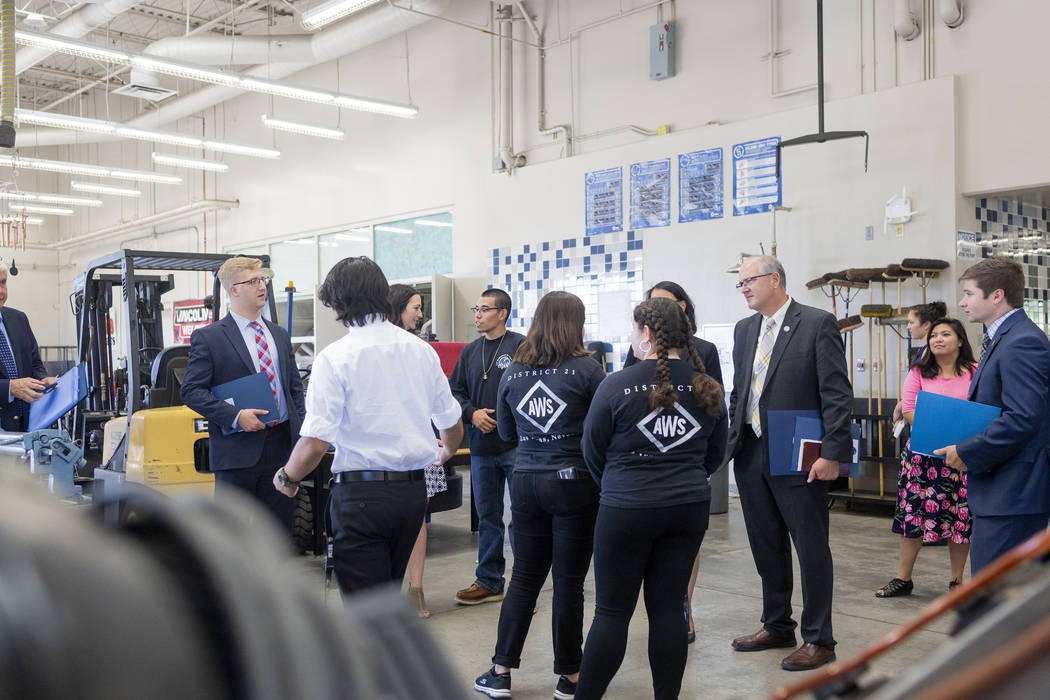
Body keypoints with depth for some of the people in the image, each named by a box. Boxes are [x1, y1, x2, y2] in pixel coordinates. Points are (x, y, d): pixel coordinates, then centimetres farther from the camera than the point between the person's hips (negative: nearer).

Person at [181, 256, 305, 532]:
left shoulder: (280, 335, 15)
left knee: (281, 528, 10)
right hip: (238, 450, -5)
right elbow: (192, 391, -7)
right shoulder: (208, 337, -2)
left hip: (281, 447, 5)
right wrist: (235, 416, -19)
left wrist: (302, 435, 6)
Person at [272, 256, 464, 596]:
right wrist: (446, 452, 37)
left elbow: (316, 441, -17)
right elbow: (452, 425, 15)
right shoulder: (422, 350, 6)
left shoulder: (334, 358, -11)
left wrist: (287, 477, 3)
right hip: (413, 489, 6)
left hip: (361, 492, -6)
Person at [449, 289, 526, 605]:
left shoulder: (521, 346, -6)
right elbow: (455, 390, 14)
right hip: (481, 448, 6)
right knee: (487, 517, 14)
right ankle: (489, 582, 25)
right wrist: (472, 413, -4)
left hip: (516, 446, -6)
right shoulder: (470, 352, 14)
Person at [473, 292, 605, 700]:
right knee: (568, 582, 5)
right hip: (574, 483, -4)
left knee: (524, 577, 13)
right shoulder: (585, 368, -8)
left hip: (526, 482, 4)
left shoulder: (513, 372, 5)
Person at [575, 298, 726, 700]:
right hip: (690, 508, 4)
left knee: (612, 611, 4)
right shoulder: (707, 388, 2)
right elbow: (715, 455, 14)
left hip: (627, 510, -4)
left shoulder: (618, 386, -11)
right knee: (668, 607, 11)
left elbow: (593, 453, 0)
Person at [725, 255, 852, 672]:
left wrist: (832, 452, -17)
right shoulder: (744, 329, 13)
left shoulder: (818, 324, -8)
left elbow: (838, 394, -11)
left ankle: (819, 639, 15)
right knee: (767, 548, 16)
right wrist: (733, 442, 12)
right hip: (751, 455, 7)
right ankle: (777, 626, 31)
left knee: (812, 550, 3)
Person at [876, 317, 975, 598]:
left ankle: (956, 580, 19)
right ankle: (903, 578, 12)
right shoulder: (919, 372, 8)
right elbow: (908, 409, 1)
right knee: (914, 512, 2)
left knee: (961, 515, 3)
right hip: (924, 452, 1)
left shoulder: (975, 373, 3)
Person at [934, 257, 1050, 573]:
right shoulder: (1000, 339, 18)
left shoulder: (1023, 342, -17)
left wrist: (967, 453, -16)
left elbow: (1023, 419, -25)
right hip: (999, 491, 11)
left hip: (1011, 495, -11)